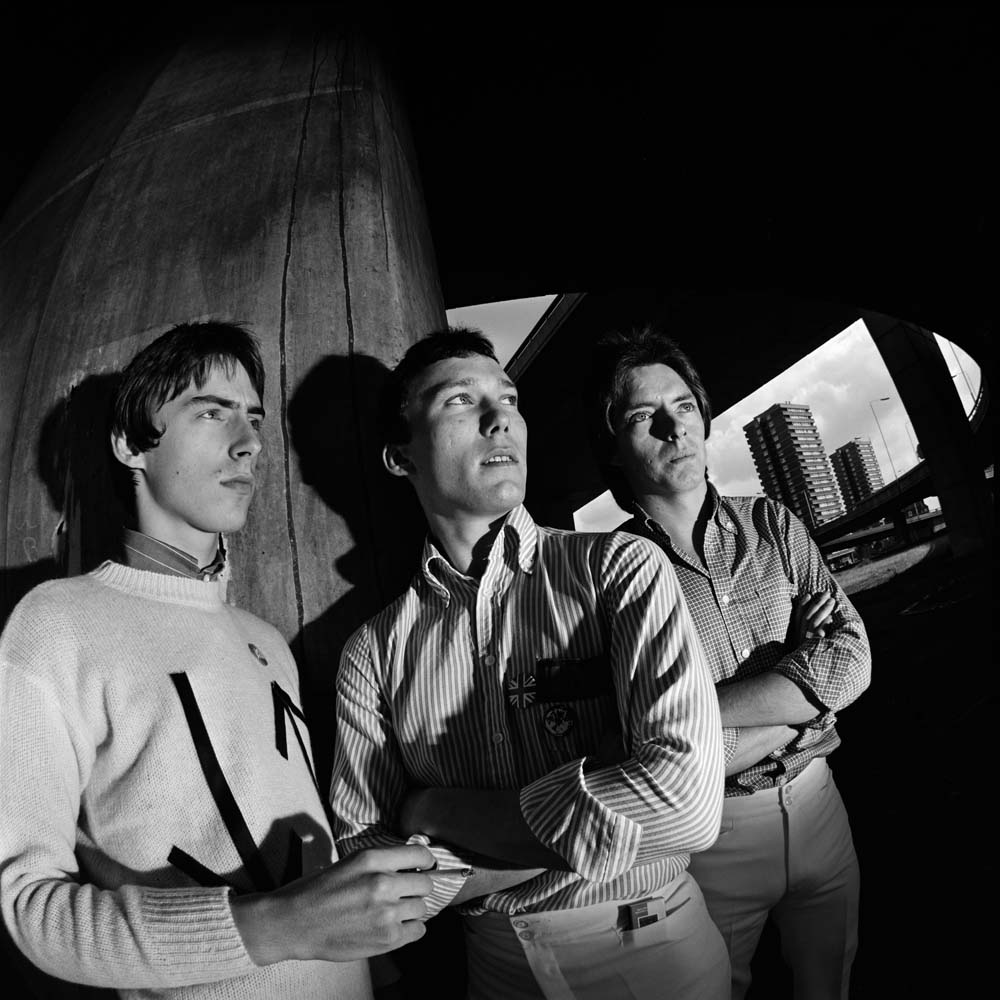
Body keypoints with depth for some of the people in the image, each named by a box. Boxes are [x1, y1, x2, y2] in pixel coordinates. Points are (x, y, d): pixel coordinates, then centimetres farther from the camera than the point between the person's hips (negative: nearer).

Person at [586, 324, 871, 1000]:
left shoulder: (773, 525, -2)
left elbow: (852, 659, -12)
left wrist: (701, 713, -21)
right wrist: (800, 681, -17)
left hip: (816, 802, 4)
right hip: (707, 829, -4)